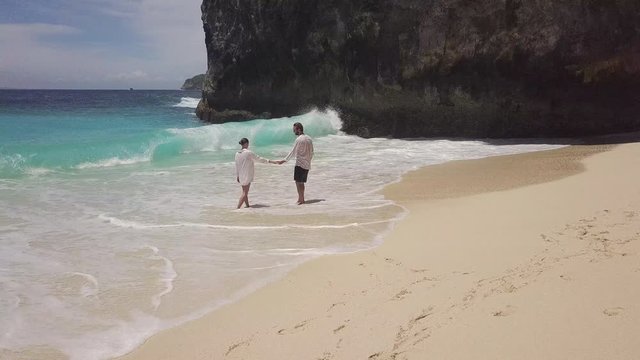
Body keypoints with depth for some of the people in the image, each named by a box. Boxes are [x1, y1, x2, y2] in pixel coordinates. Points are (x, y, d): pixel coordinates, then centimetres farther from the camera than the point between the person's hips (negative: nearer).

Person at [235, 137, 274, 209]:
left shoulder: (237, 153, 4)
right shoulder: (249, 153, -15)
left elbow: (236, 165, 9)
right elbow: (259, 159, -10)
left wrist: (237, 175, 17)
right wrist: (269, 161, -1)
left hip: (241, 175, 7)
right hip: (247, 175, -7)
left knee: (245, 191, 18)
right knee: (245, 192, -4)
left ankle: (247, 205, 28)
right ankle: (238, 208, -10)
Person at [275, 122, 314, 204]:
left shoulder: (299, 139, -12)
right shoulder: (309, 138, 11)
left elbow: (293, 152, -9)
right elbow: (312, 153, 14)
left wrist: (283, 161, -2)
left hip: (300, 164, -8)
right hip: (307, 165, 8)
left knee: (298, 182, -5)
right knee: (301, 182, 13)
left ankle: (301, 199, -8)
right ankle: (301, 198, 14)